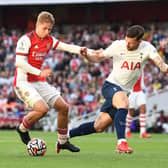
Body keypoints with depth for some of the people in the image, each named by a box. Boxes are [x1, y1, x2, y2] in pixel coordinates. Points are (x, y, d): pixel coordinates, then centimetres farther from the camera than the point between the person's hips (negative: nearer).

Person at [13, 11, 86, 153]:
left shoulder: (49, 40, 7)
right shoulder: (26, 40, -13)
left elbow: (67, 47, 0)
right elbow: (20, 63, -19)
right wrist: (40, 73, -21)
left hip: (40, 83, 8)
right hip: (23, 82, -8)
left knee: (64, 107, 4)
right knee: (43, 108, -27)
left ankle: (62, 141, 19)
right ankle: (22, 128, 1)